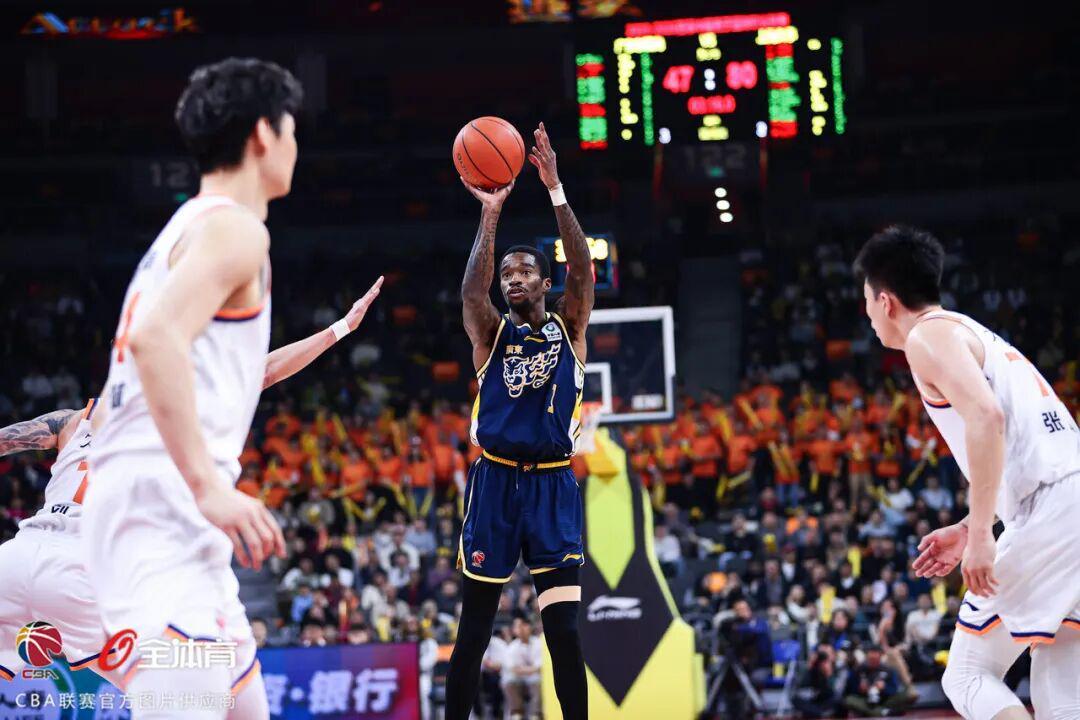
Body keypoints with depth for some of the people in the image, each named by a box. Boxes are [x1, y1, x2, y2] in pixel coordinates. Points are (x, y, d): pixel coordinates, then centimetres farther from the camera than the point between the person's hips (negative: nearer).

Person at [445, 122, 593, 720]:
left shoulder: (568, 329, 8)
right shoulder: (491, 334, 7)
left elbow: (582, 270, -8)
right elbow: (471, 291, -14)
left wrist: (555, 191, -16)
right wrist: (490, 215, -22)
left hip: (552, 485, -1)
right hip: (494, 481, 1)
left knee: (563, 629, -7)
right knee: (473, 629, 4)